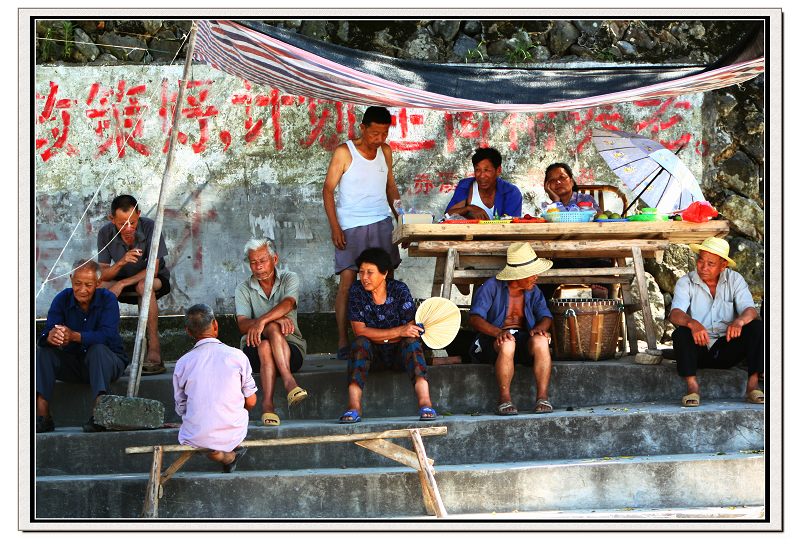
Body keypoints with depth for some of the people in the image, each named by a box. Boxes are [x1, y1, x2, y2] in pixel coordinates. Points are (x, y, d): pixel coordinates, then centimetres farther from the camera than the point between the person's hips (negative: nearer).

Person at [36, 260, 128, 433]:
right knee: (43, 351, -18)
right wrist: (50, 337, -46)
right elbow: (46, 332, -18)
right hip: (73, 363, 4)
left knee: (97, 349, -35)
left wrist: (75, 336, -46)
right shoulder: (62, 300, -5)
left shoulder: (108, 300, -14)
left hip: (107, 362, -4)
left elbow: (107, 335, -29)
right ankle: (42, 416, -28)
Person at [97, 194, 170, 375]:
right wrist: (121, 262, -36)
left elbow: (153, 269, -24)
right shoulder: (106, 234, -15)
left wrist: (123, 284, -33)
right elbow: (103, 275, -16)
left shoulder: (149, 228, -24)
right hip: (122, 282, 3)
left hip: (155, 280, -3)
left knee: (143, 286, -37)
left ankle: (154, 351, -39)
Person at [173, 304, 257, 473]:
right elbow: (251, 402, 2)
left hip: (195, 438, -2)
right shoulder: (237, 356, -6)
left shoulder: (183, 363, -4)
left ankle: (227, 456, 8)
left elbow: (181, 409, 6)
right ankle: (227, 451, 9)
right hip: (233, 435, 2)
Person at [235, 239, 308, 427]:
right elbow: (242, 324, -11)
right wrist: (276, 319, -27)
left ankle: (267, 402, -43)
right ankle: (288, 381, -44)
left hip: (291, 348, 0)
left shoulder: (289, 279, 4)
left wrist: (262, 321, -37)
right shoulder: (244, 289, 6)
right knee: (273, 328, -33)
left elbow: (288, 304, -19)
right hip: (254, 350, 1)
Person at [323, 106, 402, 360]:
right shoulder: (344, 152, -5)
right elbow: (328, 190, -5)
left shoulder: (385, 151, 10)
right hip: (350, 225, -5)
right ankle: (343, 342, -8)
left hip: (382, 222, 5)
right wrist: (335, 227, -12)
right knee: (347, 282, -9)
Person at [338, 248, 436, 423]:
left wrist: (375, 336, -20)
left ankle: (425, 402, -51)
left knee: (412, 342, -31)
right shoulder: (357, 291, -5)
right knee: (360, 343, -30)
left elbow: (409, 330, -12)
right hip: (372, 356, 1)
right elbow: (360, 331, -15)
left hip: (400, 352, -1)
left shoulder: (399, 290, -8)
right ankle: (353, 406, -46)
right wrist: (398, 332, -24)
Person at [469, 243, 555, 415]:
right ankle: (505, 399, -32)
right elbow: (475, 318, -13)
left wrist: (539, 328, -22)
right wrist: (499, 332, -32)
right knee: (507, 344, -39)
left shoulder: (533, 291, 14)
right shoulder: (492, 286, -2)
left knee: (541, 341, -31)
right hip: (493, 340, -4)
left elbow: (546, 316, 4)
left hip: (524, 339, 4)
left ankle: (542, 397, -33)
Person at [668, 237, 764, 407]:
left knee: (757, 327, -21)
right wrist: (692, 323, -43)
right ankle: (692, 386, -33)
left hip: (728, 349, 1)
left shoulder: (735, 280, 2)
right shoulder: (686, 283, -2)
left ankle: (753, 385, -26)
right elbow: (675, 314, -19)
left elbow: (750, 310, -11)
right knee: (680, 333, -30)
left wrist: (739, 321, -37)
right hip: (699, 350, -1)